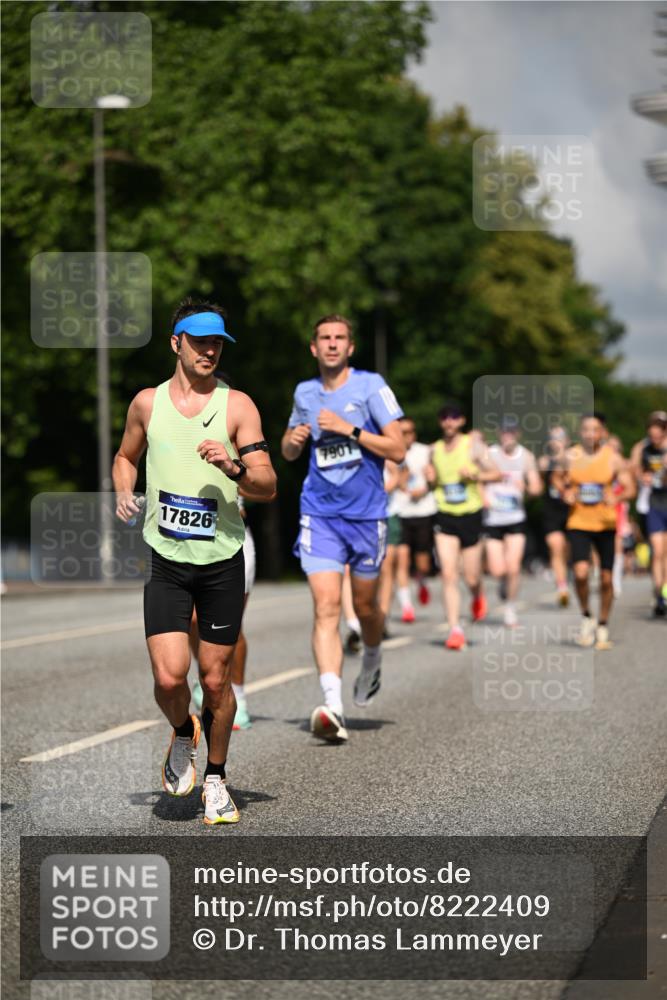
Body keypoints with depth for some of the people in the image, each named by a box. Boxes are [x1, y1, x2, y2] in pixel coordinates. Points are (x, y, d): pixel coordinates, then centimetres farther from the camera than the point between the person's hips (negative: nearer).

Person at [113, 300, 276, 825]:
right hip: (167, 562, 1)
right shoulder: (147, 403, 5)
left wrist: (233, 468, -25)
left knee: (216, 679, 4)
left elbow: (268, 487, -5)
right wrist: (124, 492, 4)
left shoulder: (237, 405, -2)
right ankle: (182, 734, 21)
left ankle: (216, 778, 25)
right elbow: (126, 455, 24)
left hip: (223, 560, -1)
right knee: (169, 677, -13)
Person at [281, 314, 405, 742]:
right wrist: (292, 441, 0)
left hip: (367, 514, -1)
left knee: (365, 605, 12)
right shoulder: (305, 393, 9)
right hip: (320, 514, 2)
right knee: (326, 606, -14)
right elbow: (289, 453, 24)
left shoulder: (370, 386, -4)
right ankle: (333, 706, -23)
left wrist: (349, 429, -17)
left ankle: (372, 661, 45)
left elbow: (398, 450, -9)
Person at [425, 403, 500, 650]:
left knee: (471, 577, 3)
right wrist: (430, 479, -3)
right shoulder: (435, 450, 6)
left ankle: (478, 596, 40)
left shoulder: (472, 444, -4)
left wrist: (476, 476, -21)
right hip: (445, 518, 2)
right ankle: (455, 629, -8)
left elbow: (496, 474, -3)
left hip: (471, 516, -2)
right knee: (448, 574, -10)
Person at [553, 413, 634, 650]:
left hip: (605, 524, 0)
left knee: (606, 578, 6)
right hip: (578, 523, 0)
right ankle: (586, 617, 7)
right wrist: (564, 493, -5)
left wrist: (617, 497, -26)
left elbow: (630, 488, -4)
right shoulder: (571, 457, 0)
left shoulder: (613, 458, -4)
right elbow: (558, 478, 17)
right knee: (581, 572, -18)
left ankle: (603, 627, 24)